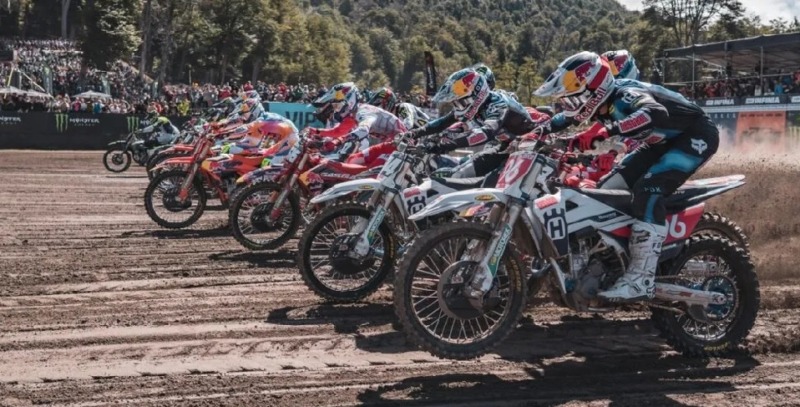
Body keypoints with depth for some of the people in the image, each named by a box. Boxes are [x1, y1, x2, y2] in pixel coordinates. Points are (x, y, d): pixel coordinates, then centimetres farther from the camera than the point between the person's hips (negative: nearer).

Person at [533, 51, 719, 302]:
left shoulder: (624, 96, -31)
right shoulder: (601, 103, -5)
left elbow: (655, 113, -54)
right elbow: (569, 116, 17)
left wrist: (607, 131, -60)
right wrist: (544, 130, 3)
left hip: (696, 135, -10)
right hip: (664, 141, 10)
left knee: (648, 190, -29)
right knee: (608, 188, 3)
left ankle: (642, 279, -30)